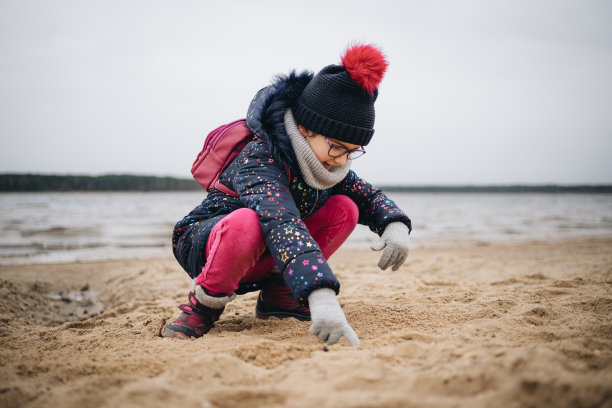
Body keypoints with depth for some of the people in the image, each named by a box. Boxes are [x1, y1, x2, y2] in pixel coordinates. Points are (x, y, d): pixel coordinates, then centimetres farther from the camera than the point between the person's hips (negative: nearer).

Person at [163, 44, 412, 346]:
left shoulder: (327, 163, -7)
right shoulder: (260, 161, -32)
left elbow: (368, 196, 4)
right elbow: (281, 224, -48)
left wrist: (396, 225, -21)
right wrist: (321, 296, -62)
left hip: (262, 258, 7)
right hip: (204, 245, -7)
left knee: (344, 208, -10)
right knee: (246, 222, -42)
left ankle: (277, 298, -1)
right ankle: (203, 304, -14)